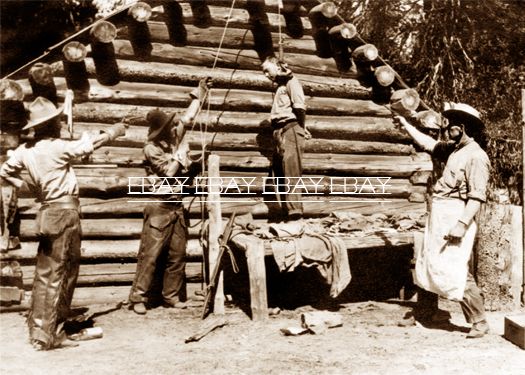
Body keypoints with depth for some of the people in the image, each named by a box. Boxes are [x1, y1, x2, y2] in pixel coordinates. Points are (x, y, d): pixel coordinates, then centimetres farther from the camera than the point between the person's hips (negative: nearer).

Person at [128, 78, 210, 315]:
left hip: (177, 206, 7)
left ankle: (171, 296, 17)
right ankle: (139, 297, 2)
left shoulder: (175, 137, 8)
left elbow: (189, 116, 19)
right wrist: (181, 153, -6)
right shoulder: (151, 148, -10)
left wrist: (199, 94, 21)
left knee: (177, 255, 8)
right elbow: (169, 172, -16)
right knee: (151, 253, -5)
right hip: (159, 207, -7)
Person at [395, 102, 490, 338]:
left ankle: (479, 321, 0)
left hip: (456, 219, -10)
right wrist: (406, 125, 32)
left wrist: (462, 224, -28)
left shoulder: (476, 157, -14)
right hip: (438, 219, 10)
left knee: (455, 271, -11)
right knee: (427, 263, 17)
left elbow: (477, 196, -21)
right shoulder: (453, 149, 13)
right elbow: (428, 144, 29)